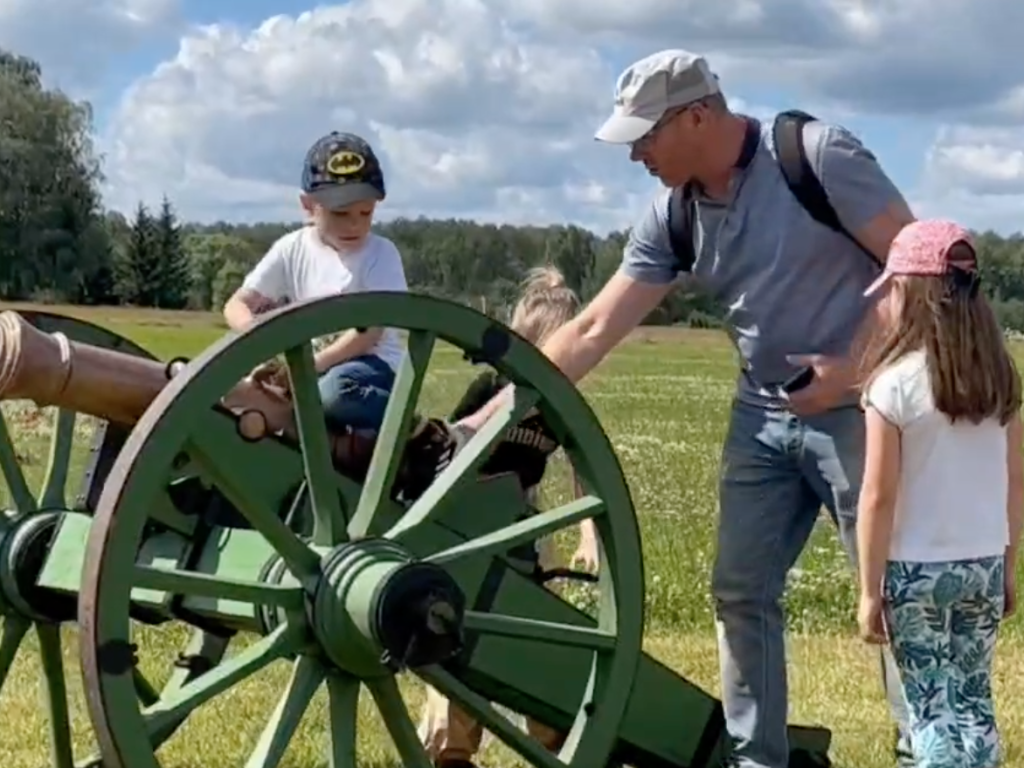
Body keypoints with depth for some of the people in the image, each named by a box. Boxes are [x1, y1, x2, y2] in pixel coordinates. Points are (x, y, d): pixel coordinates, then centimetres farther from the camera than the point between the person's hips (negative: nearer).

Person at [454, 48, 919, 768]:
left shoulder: (818, 153, -15)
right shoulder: (671, 218, 2)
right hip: (764, 413, 7)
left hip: (858, 404, -6)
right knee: (740, 591, 7)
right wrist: (488, 416, -4)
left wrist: (856, 364, -20)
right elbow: (592, 332, 1)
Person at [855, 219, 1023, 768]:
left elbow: (879, 497, -13)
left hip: (917, 570, -5)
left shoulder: (895, 383, -14)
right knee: (973, 703, 15)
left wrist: (870, 590, -6)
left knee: (931, 708, 3)